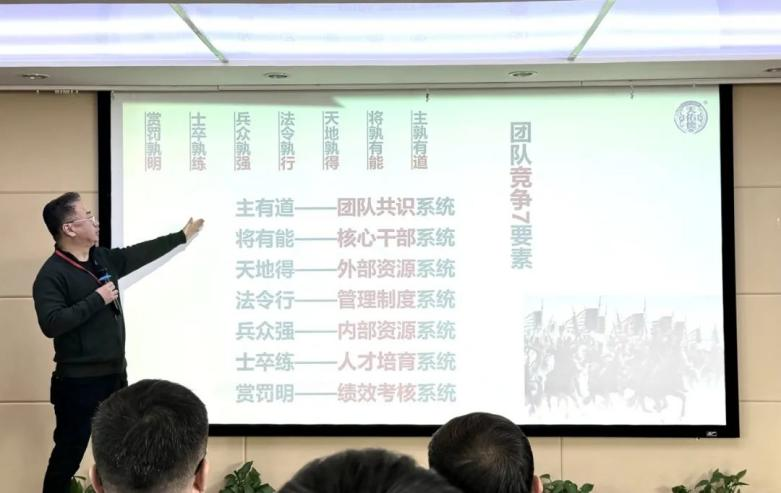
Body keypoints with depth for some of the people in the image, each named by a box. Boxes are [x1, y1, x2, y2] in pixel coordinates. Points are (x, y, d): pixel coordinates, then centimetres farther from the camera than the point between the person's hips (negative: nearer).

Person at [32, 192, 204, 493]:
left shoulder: (103, 259, 9)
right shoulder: (52, 274, -15)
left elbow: (141, 253, 23)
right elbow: (51, 324, -26)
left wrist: (183, 236, 28)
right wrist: (97, 299, -22)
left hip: (114, 375, 8)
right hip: (79, 382, -8)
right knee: (68, 455, 1)